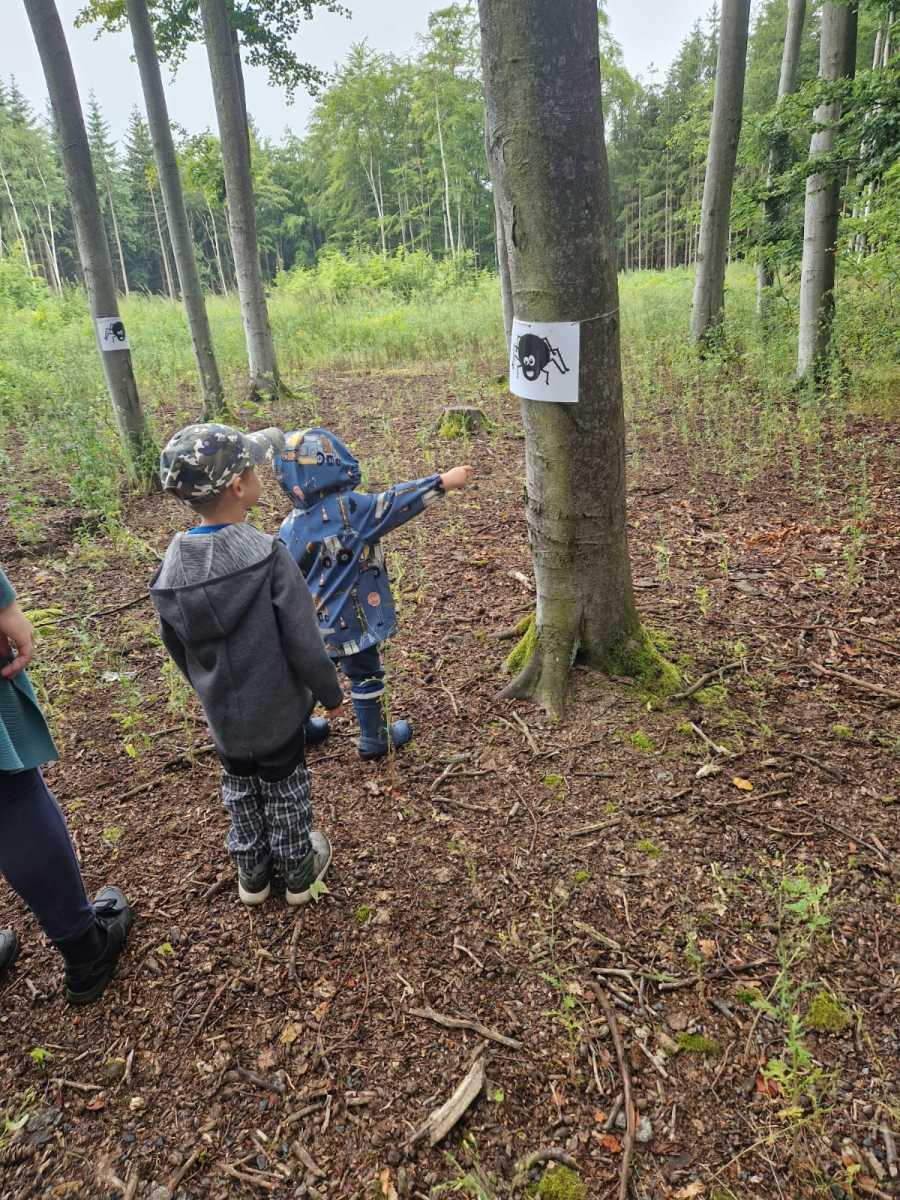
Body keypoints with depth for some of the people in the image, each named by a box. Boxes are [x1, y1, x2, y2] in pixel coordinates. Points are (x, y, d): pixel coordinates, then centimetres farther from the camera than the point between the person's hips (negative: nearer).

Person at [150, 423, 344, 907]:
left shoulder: (171, 567, -12)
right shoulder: (268, 556, -27)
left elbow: (178, 650, 2)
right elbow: (304, 642, -22)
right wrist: (329, 691, -5)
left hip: (222, 712, 4)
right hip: (276, 708, -4)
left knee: (240, 790, 25)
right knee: (284, 790, 18)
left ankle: (252, 874, 45)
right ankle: (299, 871, 40)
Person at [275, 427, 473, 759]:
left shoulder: (289, 527, -5)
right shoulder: (352, 510, -23)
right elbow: (397, 503, -21)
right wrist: (444, 481, -15)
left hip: (312, 622, 6)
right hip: (349, 620, -6)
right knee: (365, 676, 13)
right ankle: (374, 740, 29)